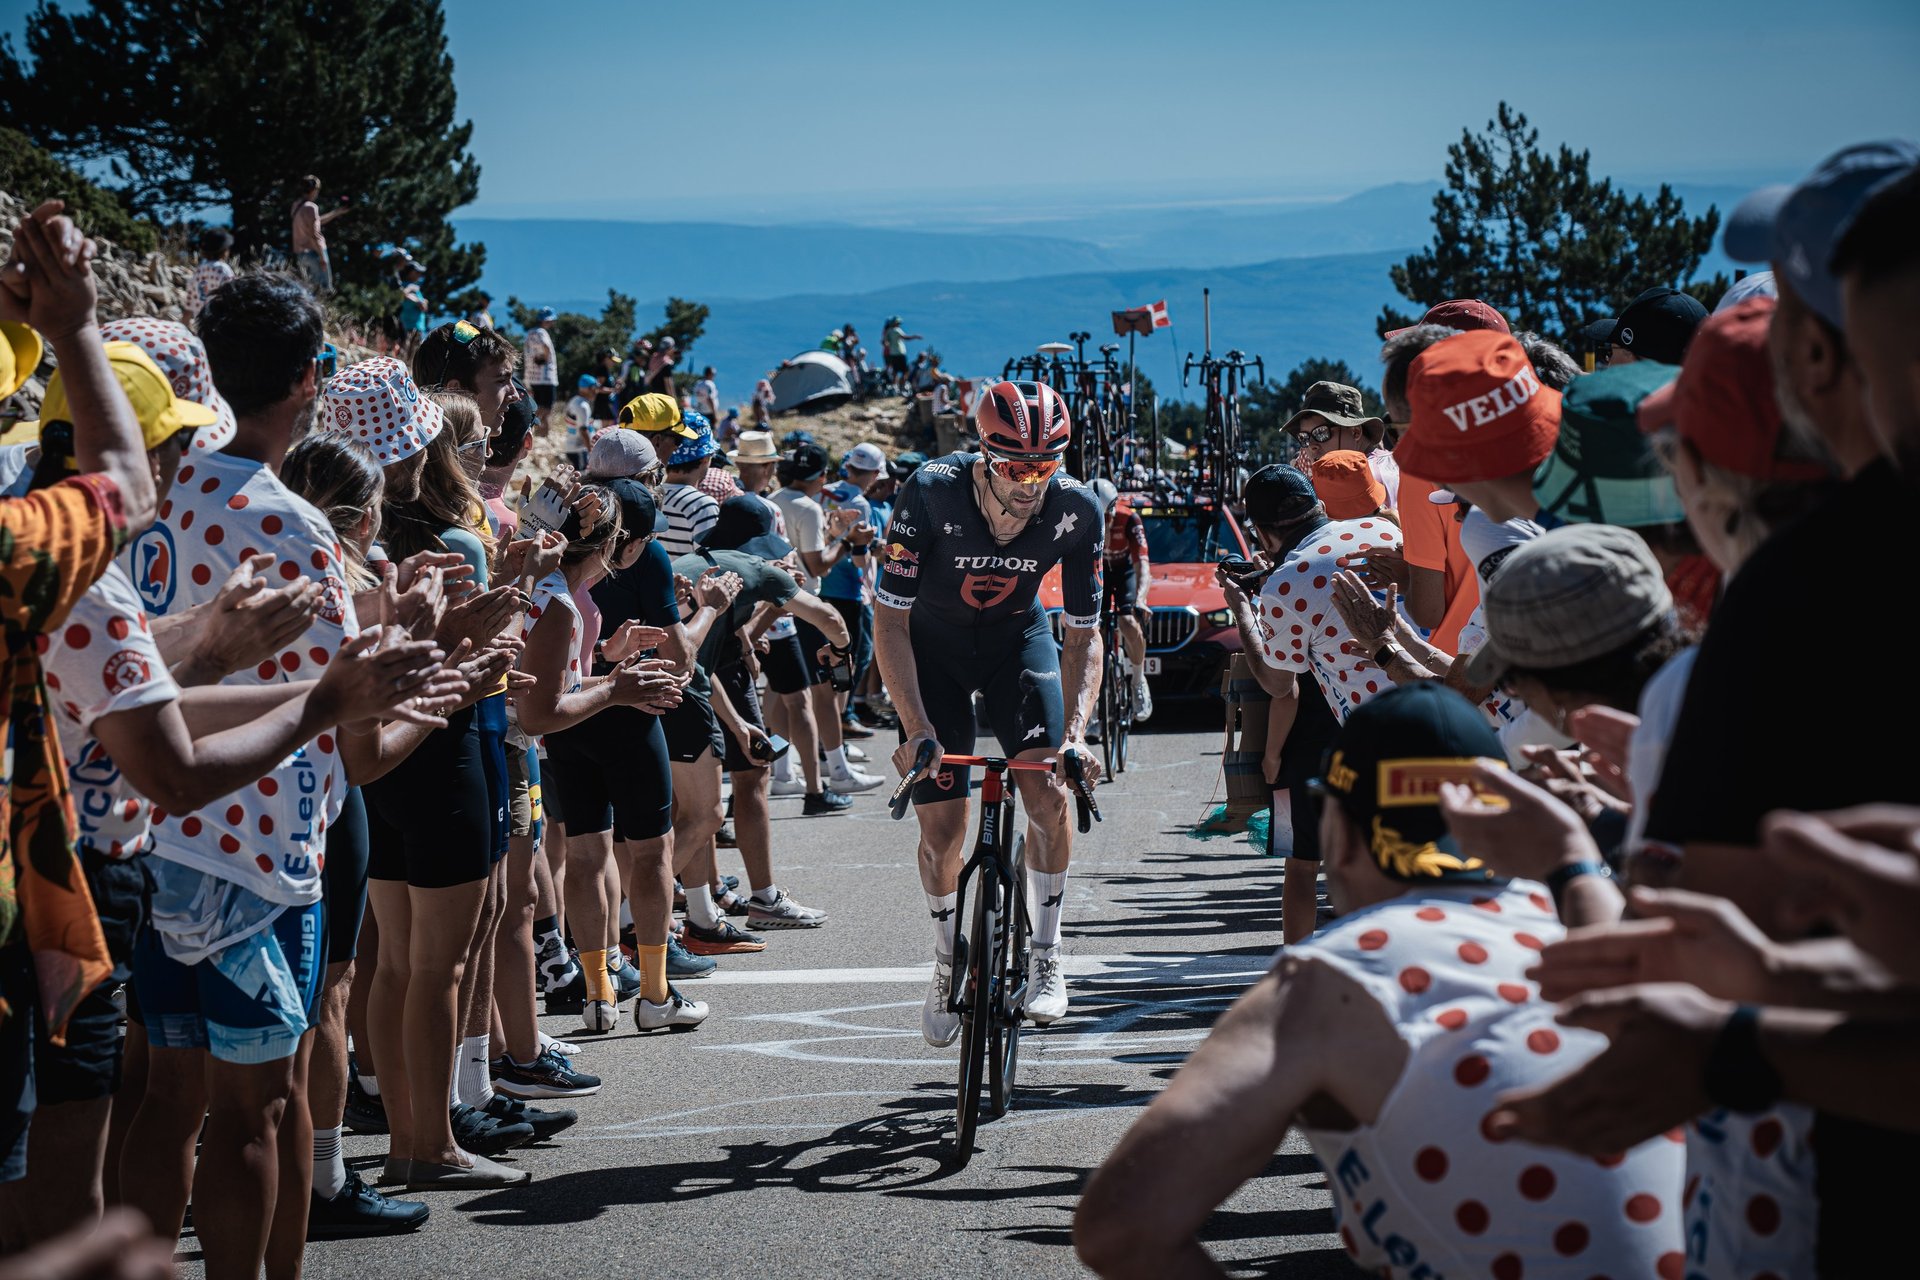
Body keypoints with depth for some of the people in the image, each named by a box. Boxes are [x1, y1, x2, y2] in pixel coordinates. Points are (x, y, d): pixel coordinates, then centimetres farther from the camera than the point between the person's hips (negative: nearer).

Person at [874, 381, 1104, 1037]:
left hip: (1017, 638, 1)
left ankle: (1046, 957, -3)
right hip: (933, 644, -1)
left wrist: (1075, 732, -29)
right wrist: (916, 728, -34)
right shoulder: (932, 492, -32)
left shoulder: (1076, 510, -25)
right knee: (943, 822, -5)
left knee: (1048, 790, -20)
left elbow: (1084, 633, -16)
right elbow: (890, 619, -26)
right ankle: (947, 967, 20)